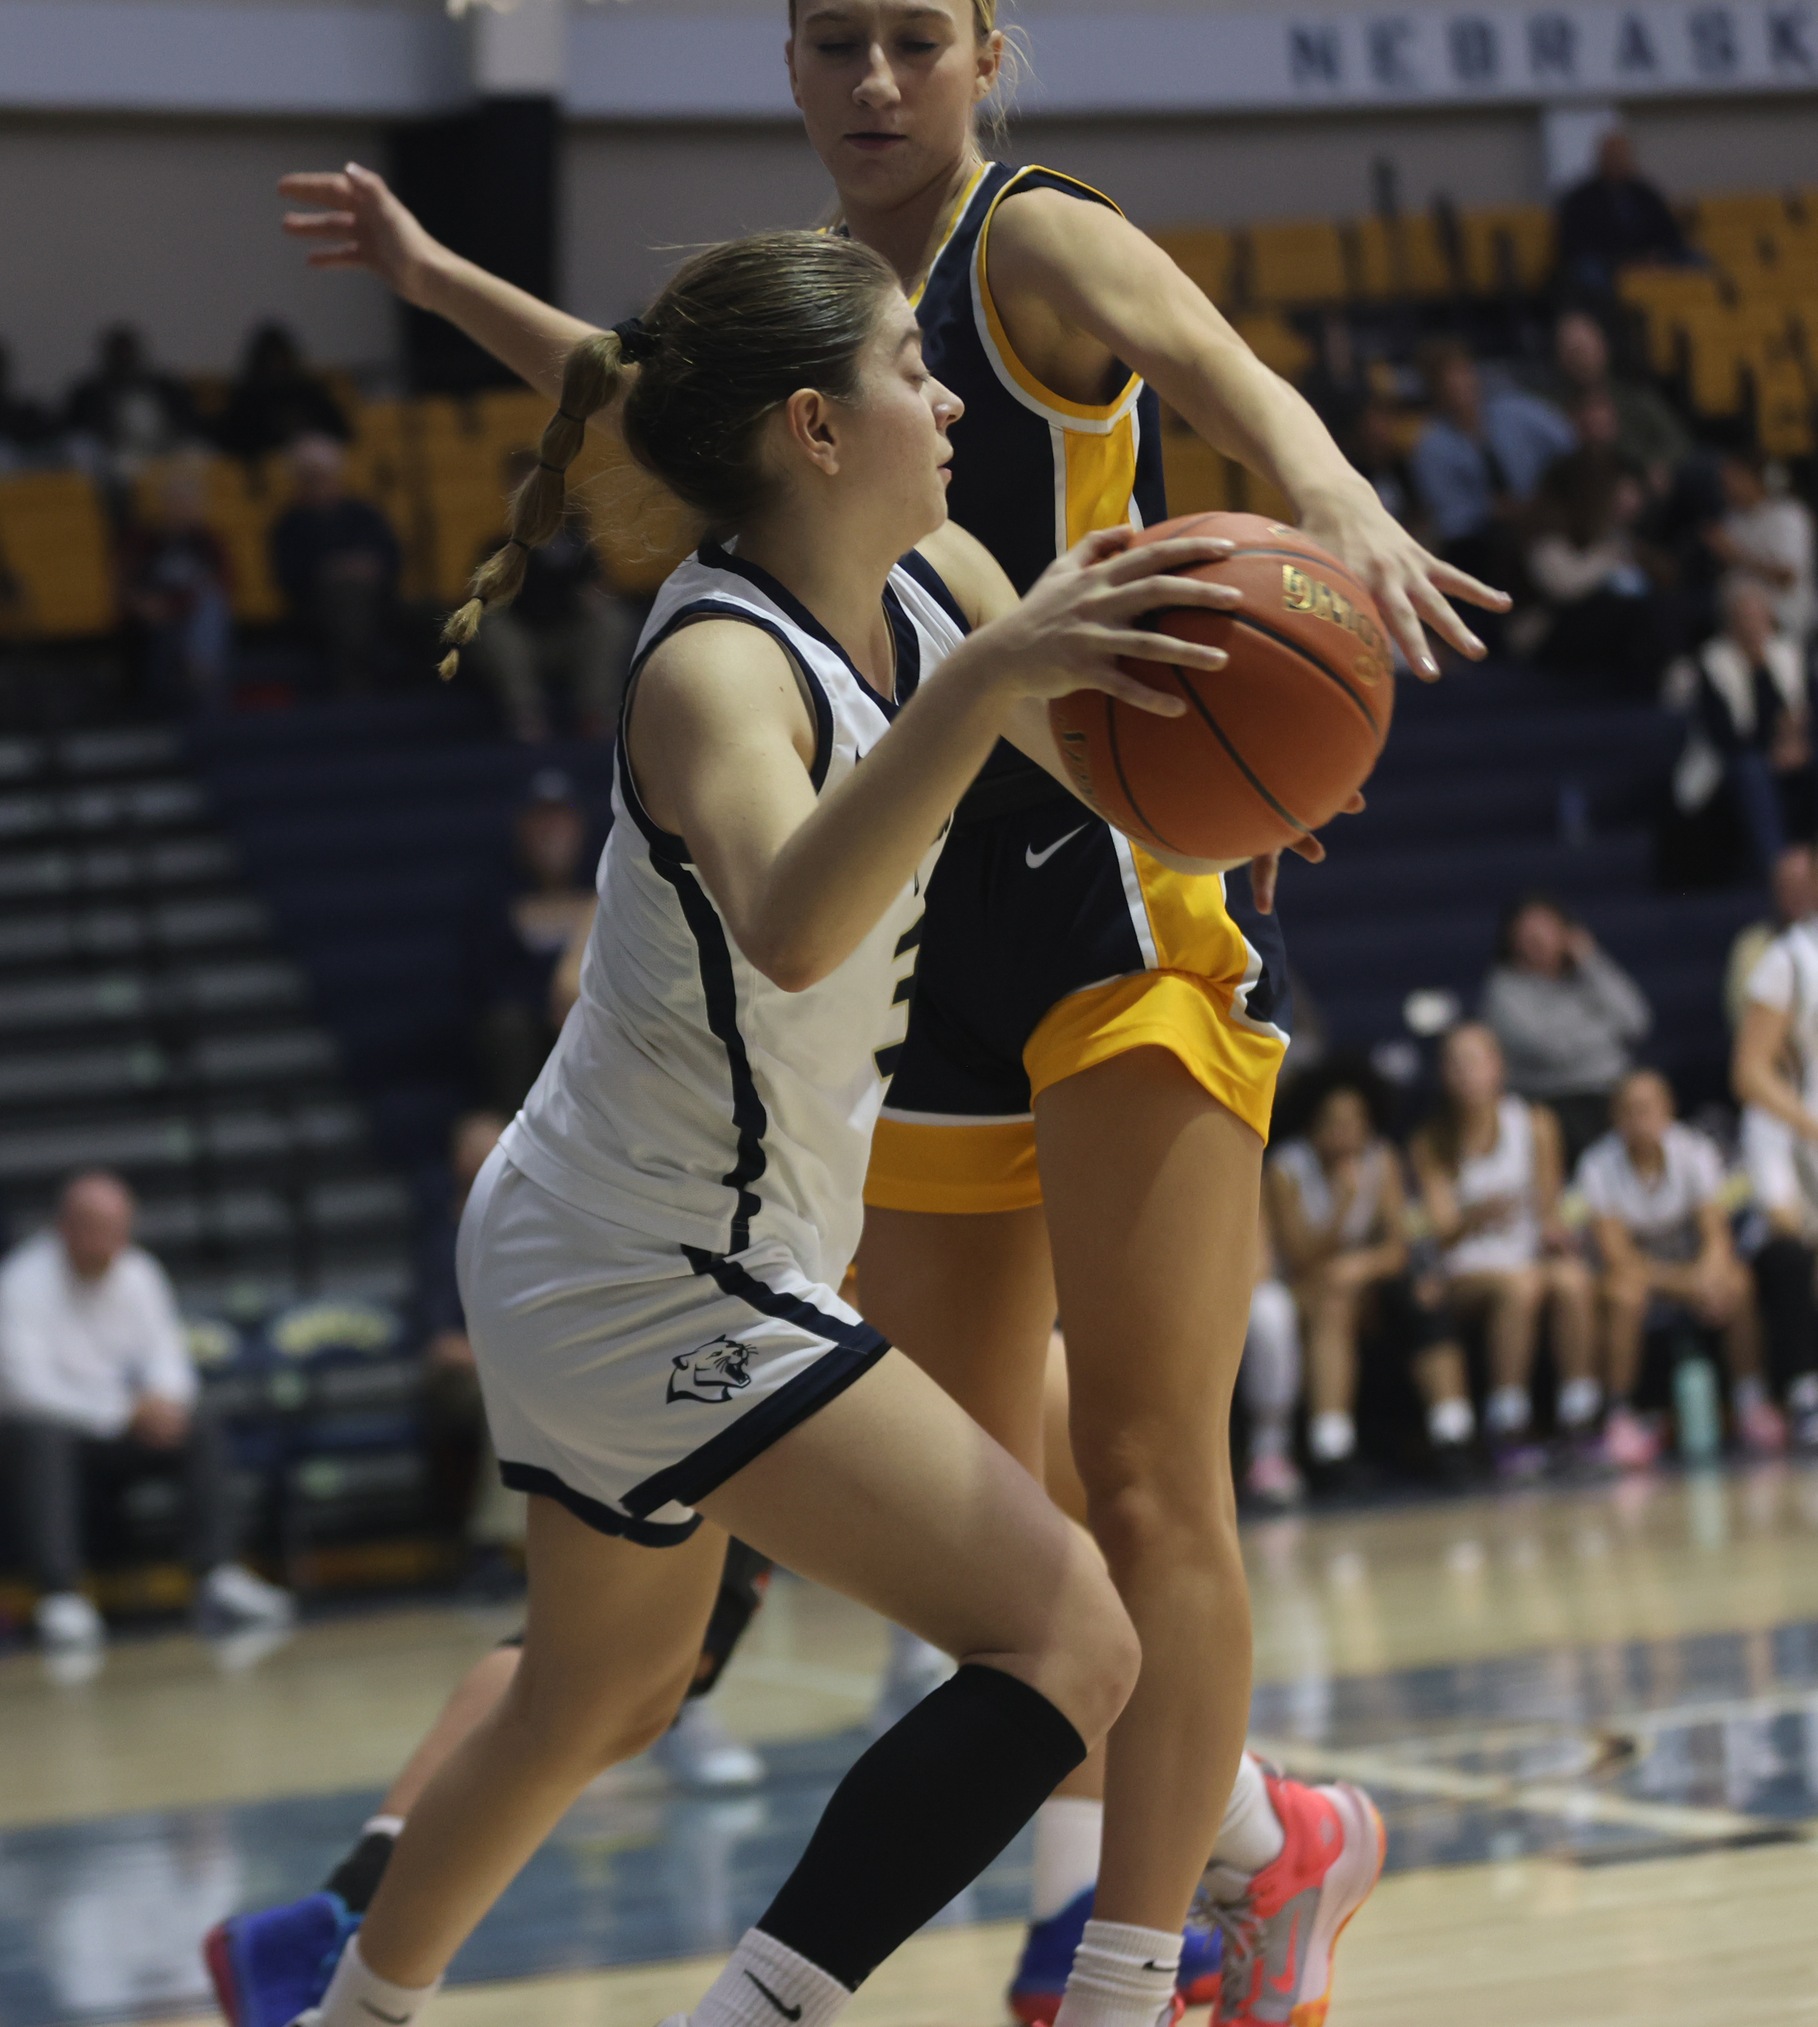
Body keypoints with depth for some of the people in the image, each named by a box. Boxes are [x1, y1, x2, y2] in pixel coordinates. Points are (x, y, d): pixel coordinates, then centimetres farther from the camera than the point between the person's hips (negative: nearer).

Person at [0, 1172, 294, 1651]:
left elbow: (166, 1356, 5)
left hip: (123, 1430, 5)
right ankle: (60, 1599, -46)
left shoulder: (139, 1274, 5)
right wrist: (124, 1413, -25)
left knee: (202, 1430, -20)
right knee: (39, 1440, -39)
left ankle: (218, 1578, -27)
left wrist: (163, 1399, -21)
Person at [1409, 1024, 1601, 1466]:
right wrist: (1478, 1215, -29)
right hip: (1467, 1273, -2)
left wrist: (1553, 1230, -18)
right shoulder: (1431, 1145, 1)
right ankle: (1508, 1434, -35)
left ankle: (1579, 1426, -31)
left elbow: (1548, 1209, 6)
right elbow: (1443, 1231, -7)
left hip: (1534, 1258, 2)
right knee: (1520, 1284, -36)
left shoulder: (1535, 1125, 5)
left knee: (1572, 1280, -33)